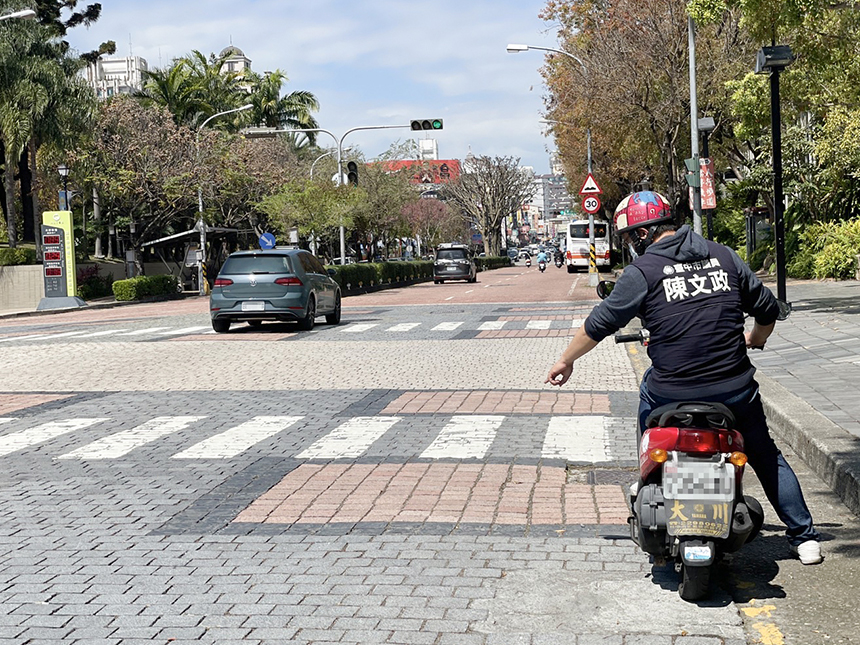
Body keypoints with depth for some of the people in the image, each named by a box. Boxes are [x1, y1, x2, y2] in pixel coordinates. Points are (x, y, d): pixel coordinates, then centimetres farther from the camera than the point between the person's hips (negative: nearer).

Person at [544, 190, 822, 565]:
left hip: (673, 393, -3)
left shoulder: (643, 271, -6)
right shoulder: (723, 256, 7)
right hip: (735, 389, 3)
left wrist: (566, 361, 13)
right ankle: (804, 538, 27)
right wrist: (754, 340, 35)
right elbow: (768, 308, 14)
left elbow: (600, 323, -2)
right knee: (766, 456, 23)